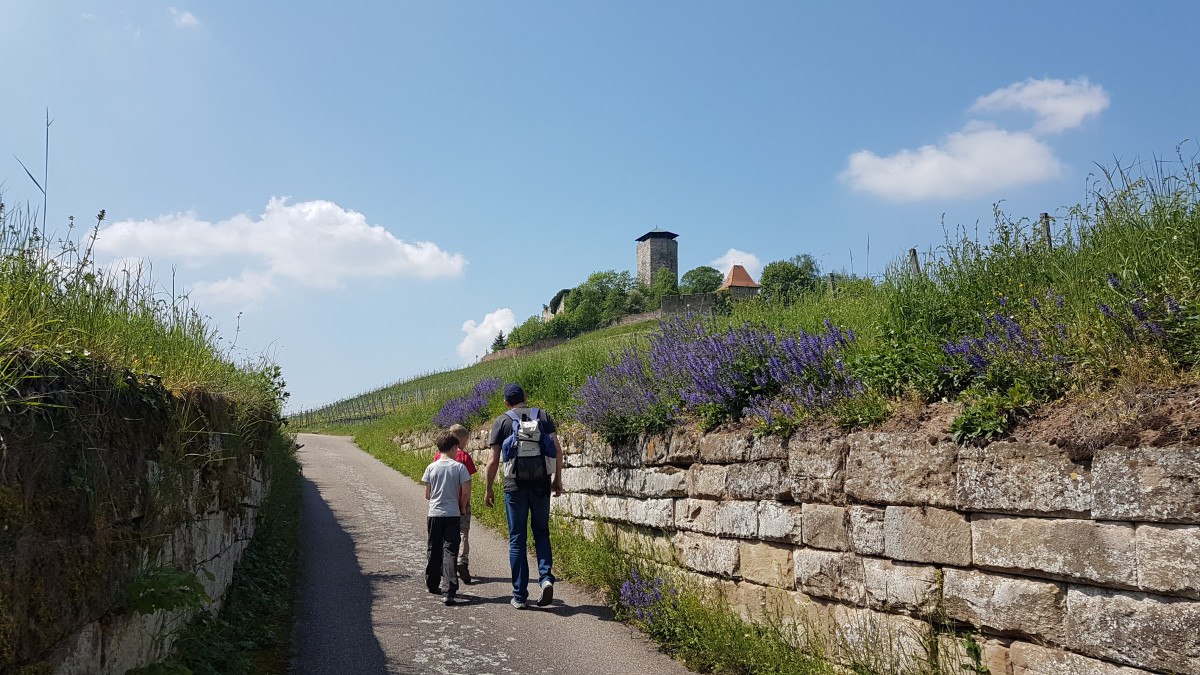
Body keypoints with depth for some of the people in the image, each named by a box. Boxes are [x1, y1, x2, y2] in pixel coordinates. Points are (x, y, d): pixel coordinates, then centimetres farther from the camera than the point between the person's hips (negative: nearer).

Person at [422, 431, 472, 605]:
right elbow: (466, 492, -9)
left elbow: (427, 494, 4)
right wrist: (462, 508, 9)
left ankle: (432, 584, 30)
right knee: (450, 551, -3)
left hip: (434, 513, 2)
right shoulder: (459, 467, -6)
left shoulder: (431, 467, 0)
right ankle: (450, 591, -14)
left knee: (434, 550, 16)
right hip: (453, 514, -2)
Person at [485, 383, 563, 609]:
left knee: (517, 539, 6)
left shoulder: (501, 422, 2)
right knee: (541, 533, 16)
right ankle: (546, 577, -6)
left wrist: (489, 489, 8)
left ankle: (520, 595, 9)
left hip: (515, 486, -2)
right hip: (541, 484, 2)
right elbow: (557, 450, 0)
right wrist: (557, 478, 10)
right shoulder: (543, 416, 7)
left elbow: (493, 460, -2)